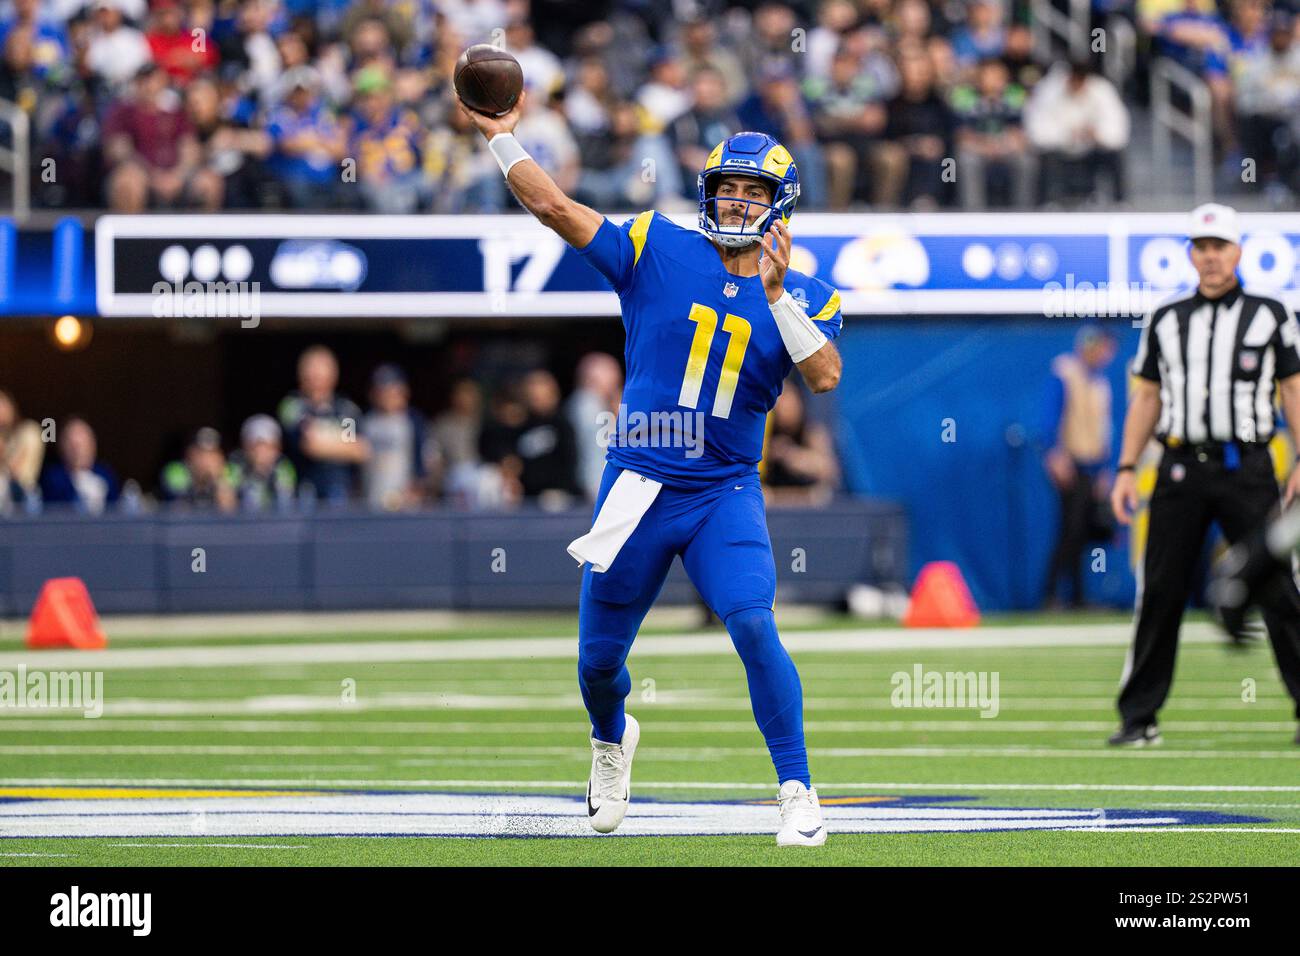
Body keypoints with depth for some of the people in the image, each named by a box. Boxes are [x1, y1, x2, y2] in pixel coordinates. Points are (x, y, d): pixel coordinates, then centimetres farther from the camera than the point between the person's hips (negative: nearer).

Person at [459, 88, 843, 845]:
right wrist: (501, 137, -9)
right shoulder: (658, 250, 0)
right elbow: (554, 207, -5)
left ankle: (798, 792, -14)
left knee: (754, 625, -23)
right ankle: (611, 741, 44)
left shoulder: (805, 297, 2)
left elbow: (825, 375, -16)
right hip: (637, 489, 1)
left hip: (726, 494, -1)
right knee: (599, 658, 9)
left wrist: (776, 296, -21)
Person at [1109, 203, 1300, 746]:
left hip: (1247, 469, -2)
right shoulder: (1165, 322, 14)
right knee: (1160, 593, 0)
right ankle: (1137, 717, 4)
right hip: (1181, 469, 2)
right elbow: (1146, 398, 15)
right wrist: (1126, 468, 6)